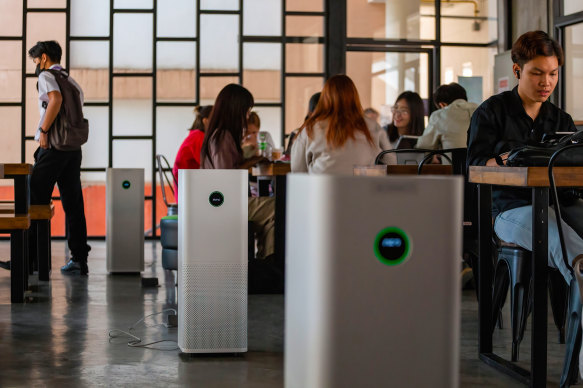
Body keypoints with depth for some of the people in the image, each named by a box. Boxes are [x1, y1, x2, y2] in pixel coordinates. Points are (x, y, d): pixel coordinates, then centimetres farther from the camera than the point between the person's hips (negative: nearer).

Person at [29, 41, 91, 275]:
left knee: (36, 202, -2)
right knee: (73, 203, 6)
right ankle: (79, 259, 5)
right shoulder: (72, 82, 22)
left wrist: (43, 131, -19)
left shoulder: (46, 76, -1)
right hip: (74, 148, 7)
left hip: (52, 146, -7)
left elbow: (56, 98, -22)